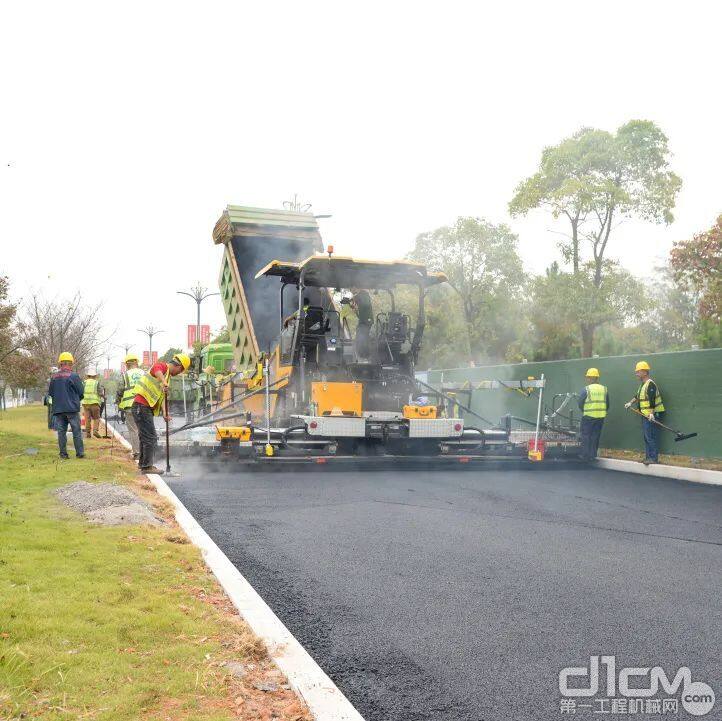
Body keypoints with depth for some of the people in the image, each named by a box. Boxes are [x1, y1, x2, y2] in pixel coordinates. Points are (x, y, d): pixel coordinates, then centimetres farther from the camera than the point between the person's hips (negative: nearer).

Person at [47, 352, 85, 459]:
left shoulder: (54, 377, 3)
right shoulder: (74, 376, -10)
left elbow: (50, 393, 9)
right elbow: (80, 393, -5)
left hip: (58, 409, 4)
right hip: (72, 408, -4)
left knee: (61, 431, 8)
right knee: (76, 431, 3)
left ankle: (63, 453, 9)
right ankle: (80, 453, 4)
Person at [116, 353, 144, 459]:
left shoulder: (125, 375, 0)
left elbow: (120, 392, -2)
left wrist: (119, 405, 8)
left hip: (130, 406, -3)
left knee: (133, 430, 2)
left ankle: (137, 452, 1)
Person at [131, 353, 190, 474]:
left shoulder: (167, 377, 20)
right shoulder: (162, 366, -9)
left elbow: (162, 397, 11)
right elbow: (157, 371, -36)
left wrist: (164, 412, -4)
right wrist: (164, 383, -55)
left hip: (146, 408, 10)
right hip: (142, 407, -10)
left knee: (145, 436, 20)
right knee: (151, 437, -7)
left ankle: (143, 463, 32)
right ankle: (147, 466, -2)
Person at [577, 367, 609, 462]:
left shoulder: (586, 389, -9)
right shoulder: (604, 389, 5)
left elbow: (580, 403, -4)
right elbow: (607, 405, 10)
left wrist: (584, 411, 13)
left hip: (588, 416, -4)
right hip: (601, 417, 4)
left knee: (586, 435, 6)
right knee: (595, 436, 12)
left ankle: (585, 455, 6)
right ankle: (592, 455, 16)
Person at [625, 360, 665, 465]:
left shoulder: (650, 384, -16)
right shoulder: (643, 385, 17)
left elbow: (651, 400, -24)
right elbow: (638, 396, 31)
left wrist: (651, 413, -30)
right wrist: (631, 403, 20)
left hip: (652, 415, -11)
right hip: (645, 415, 11)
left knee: (651, 437, -10)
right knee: (647, 437, 13)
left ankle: (654, 458, -8)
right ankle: (648, 457, 19)